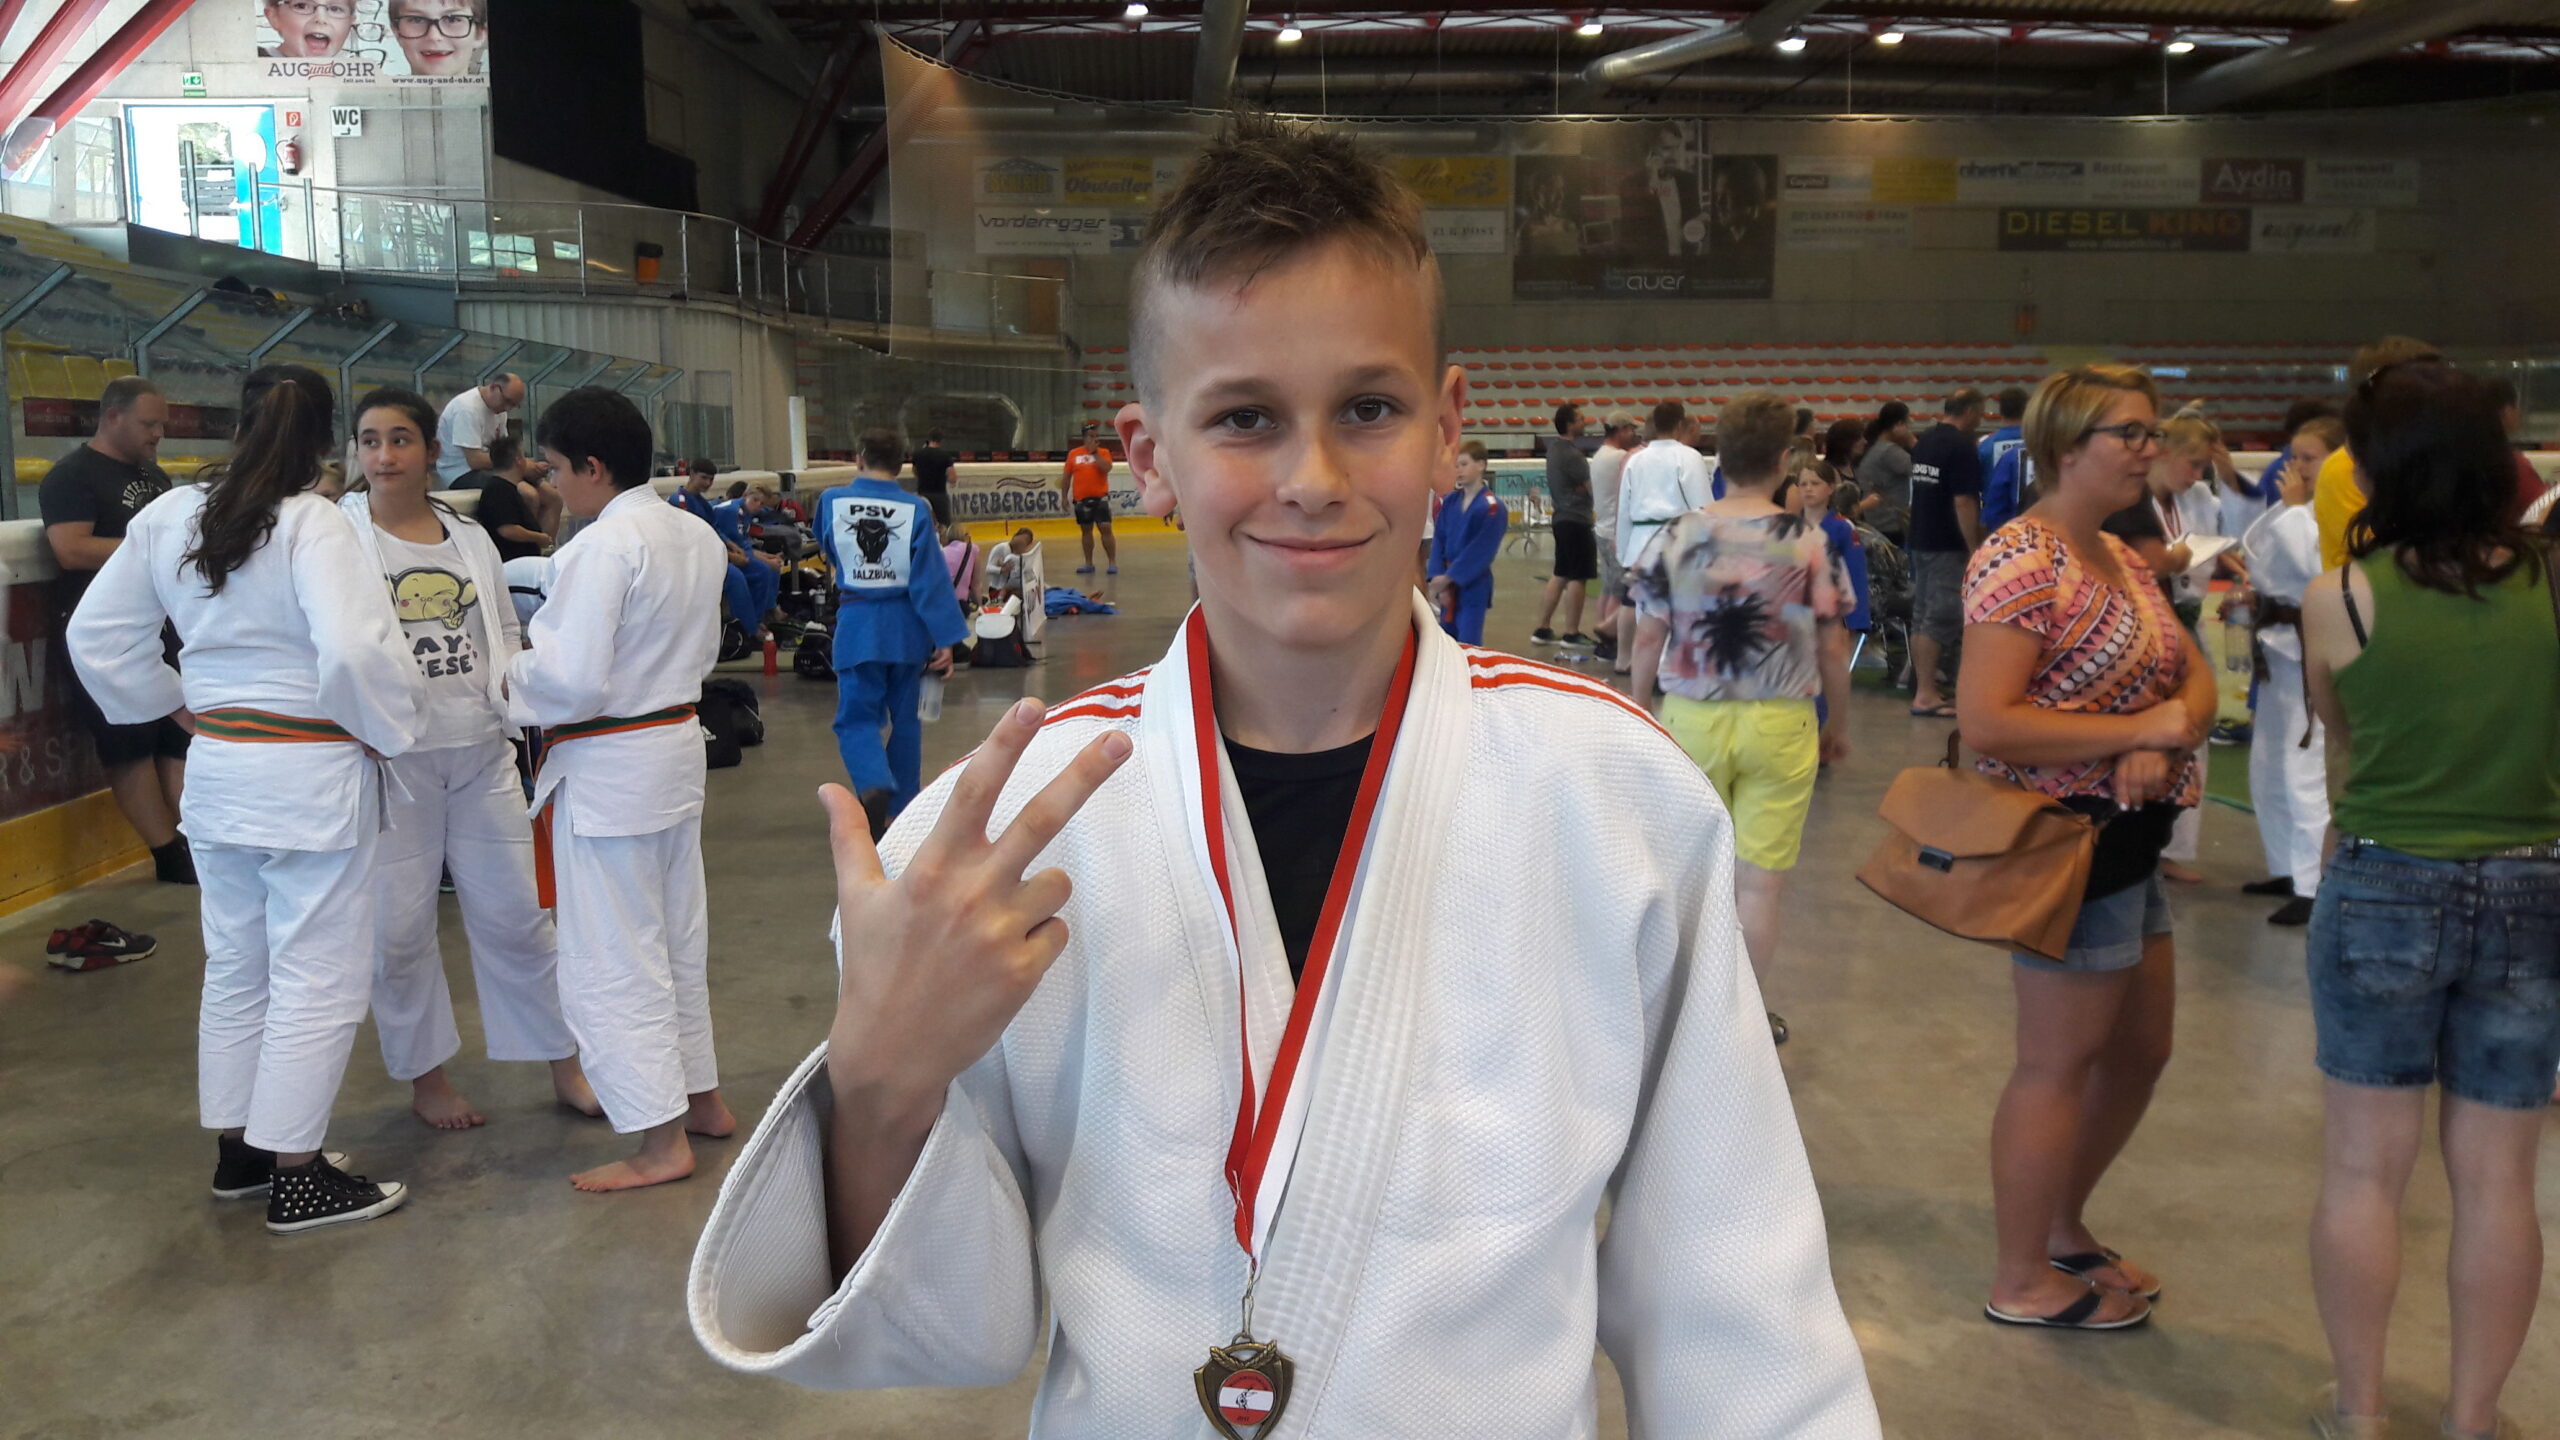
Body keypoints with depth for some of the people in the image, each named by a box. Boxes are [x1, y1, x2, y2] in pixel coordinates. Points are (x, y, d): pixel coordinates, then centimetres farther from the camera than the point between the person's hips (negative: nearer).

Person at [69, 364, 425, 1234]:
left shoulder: (167, 519, 3)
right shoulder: (312, 525, -18)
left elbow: (97, 638, 11)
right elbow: (354, 651, -28)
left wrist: (179, 707, 17)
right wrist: (390, 730, -12)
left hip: (216, 771, 7)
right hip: (312, 778, -7)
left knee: (236, 967, 20)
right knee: (319, 978, 3)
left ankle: (236, 1152, 33)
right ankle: (296, 1178, 10)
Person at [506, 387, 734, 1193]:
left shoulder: (602, 548, -22)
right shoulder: (697, 538, 5)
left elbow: (571, 681, -24)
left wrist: (511, 678, -5)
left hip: (608, 767, -9)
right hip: (678, 746, 9)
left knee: (612, 960, 1)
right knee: (678, 937, 20)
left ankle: (661, 1142, 7)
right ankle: (701, 1096, 33)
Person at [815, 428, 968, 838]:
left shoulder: (831, 502, -5)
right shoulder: (915, 510, -9)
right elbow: (931, 578, -10)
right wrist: (944, 639, -7)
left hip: (857, 624, -1)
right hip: (906, 624, 1)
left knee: (857, 719, 6)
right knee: (906, 720, 16)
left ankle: (874, 787, -22)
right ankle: (900, 810, 25)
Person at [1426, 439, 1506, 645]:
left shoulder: (1492, 508, -13)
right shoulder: (1449, 502, 5)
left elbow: (1481, 551, -17)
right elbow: (1439, 540, 2)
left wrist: (1448, 578, -16)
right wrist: (1439, 579, -11)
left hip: (1473, 586, -6)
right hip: (1448, 586, 6)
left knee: (1467, 646, -6)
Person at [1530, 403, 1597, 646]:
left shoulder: (1556, 448, 12)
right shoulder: (1571, 455, -17)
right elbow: (1591, 486, -15)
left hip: (1563, 518, 10)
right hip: (1576, 519, -10)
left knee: (1560, 575, 15)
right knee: (1577, 578, -3)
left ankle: (1543, 628, 16)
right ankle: (1572, 633, 1)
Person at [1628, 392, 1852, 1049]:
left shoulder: (1674, 539, -5)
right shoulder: (1811, 545, -8)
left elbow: (1648, 639, -1)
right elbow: (1831, 649, -2)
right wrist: (1838, 724, 12)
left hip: (1691, 718, 2)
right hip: (1779, 724, -2)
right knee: (1759, 882, 7)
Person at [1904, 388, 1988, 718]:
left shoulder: (1924, 441, 11)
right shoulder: (1962, 446, -15)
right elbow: (1963, 501, -20)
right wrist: (1974, 547, -17)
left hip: (1920, 539, 9)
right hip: (1948, 545, -9)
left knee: (1922, 615, 11)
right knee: (1942, 617, -7)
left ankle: (1923, 685, 17)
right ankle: (1925, 694, -9)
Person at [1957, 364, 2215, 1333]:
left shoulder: (2119, 558, 13)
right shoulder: (2022, 561, -18)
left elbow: (2196, 678, 7)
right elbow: (1984, 723, -26)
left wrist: (2170, 738, -16)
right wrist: (2140, 729, -23)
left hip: (2129, 837, 10)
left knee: (2140, 1050, 19)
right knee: (2060, 1064, 2)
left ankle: (2063, 1227, 38)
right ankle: (2023, 1281, 18)